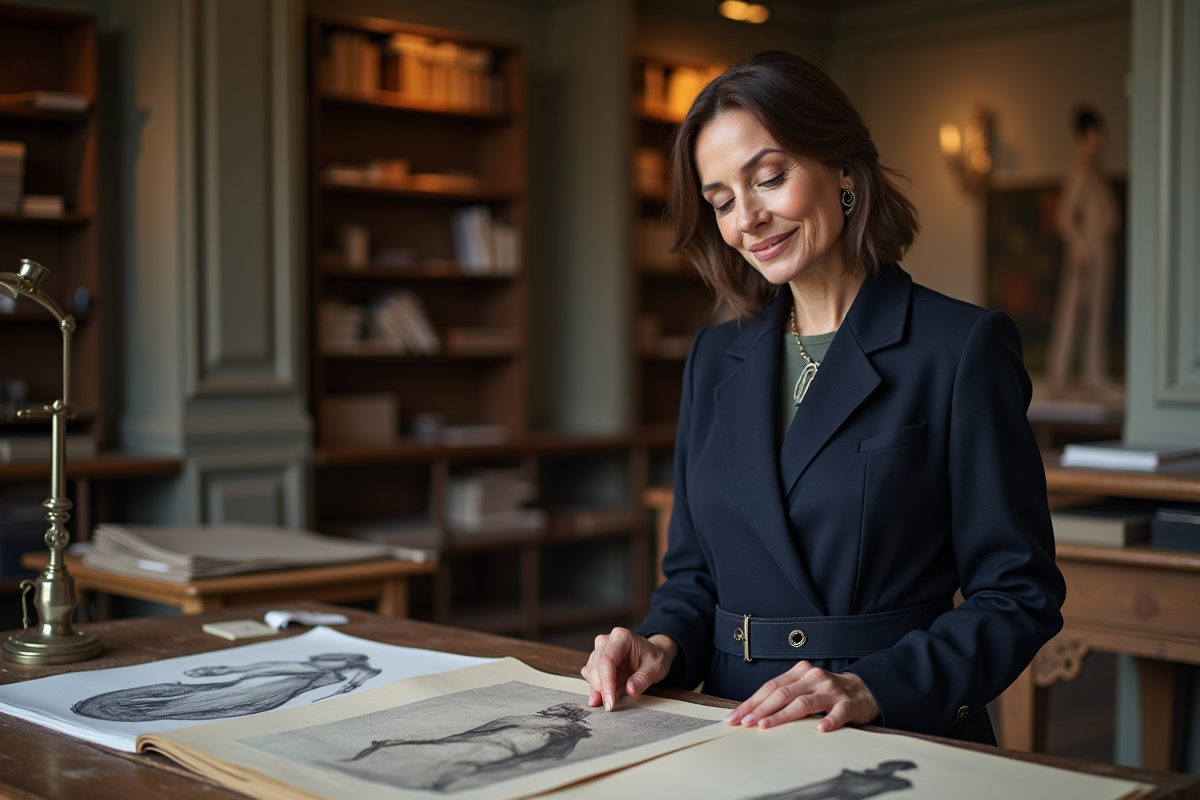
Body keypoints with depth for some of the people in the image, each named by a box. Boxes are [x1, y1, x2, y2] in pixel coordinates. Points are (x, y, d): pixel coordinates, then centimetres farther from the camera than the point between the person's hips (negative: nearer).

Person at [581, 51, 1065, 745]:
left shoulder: (963, 348, -3)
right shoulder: (716, 359, 14)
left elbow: (1019, 596, -5)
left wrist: (872, 686, -17)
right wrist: (664, 644, -2)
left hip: (904, 741, -4)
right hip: (736, 739, 5)